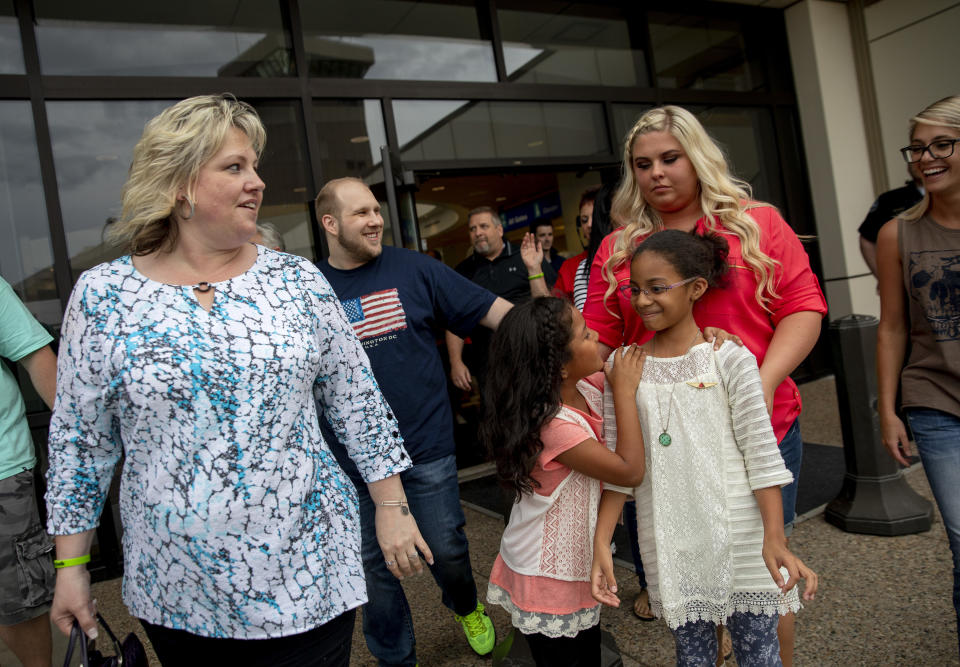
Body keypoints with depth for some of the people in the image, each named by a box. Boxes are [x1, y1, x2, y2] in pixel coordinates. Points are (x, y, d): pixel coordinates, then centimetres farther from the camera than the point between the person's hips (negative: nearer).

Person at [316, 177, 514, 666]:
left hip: (426, 448, -1)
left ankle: (466, 608, 45)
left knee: (447, 550, 10)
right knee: (374, 566, 13)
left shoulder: (414, 270, -2)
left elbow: (491, 309, -3)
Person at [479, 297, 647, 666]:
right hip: (550, 580, -8)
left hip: (579, 562, 8)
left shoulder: (588, 386, -8)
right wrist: (624, 391, -24)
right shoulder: (553, 424, -32)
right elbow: (630, 470, -30)